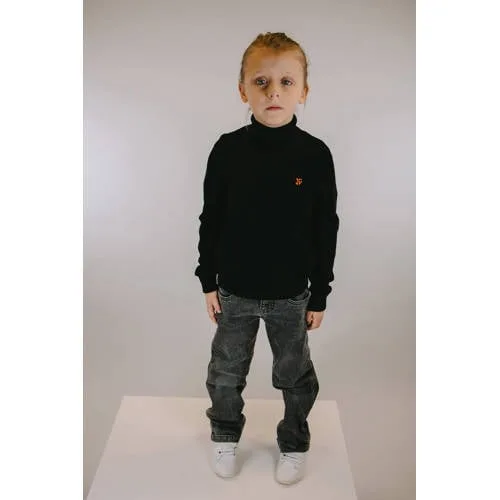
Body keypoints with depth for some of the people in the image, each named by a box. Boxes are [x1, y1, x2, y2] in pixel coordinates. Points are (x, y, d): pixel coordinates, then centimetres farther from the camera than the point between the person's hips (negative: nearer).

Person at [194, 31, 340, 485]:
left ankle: (294, 444, 41)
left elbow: (326, 230, -6)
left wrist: (320, 294, -3)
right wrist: (208, 281, 0)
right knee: (226, 372, 17)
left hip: (291, 295, -1)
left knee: (295, 375, 16)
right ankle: (225, 437, 43)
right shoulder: (227, 150, -10)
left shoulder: (315, 154, -12)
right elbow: (211, 219, -1)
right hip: (234, 291, 1)